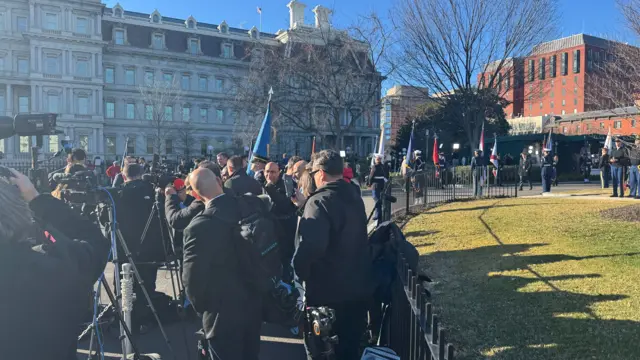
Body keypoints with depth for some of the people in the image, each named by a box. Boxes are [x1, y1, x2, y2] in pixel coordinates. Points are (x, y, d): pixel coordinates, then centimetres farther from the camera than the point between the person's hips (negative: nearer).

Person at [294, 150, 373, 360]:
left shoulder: (319, 201, -20)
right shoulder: (355, 198, 7)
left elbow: (311, 245, -33)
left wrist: (299, 272, -16)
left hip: (327, 291, -7)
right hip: (358, 287, 7)